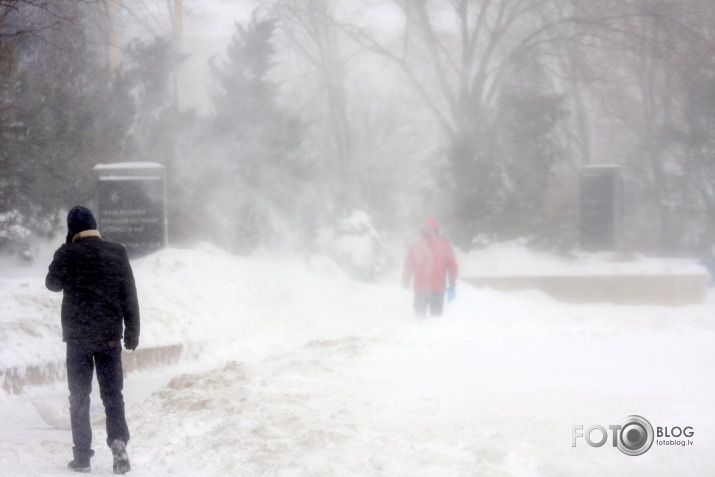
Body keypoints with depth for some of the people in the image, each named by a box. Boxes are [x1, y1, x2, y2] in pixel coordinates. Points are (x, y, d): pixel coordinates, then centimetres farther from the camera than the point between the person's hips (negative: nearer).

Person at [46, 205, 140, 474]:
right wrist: (132, 331, 10)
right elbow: (130, 296, 3)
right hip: (109, 334, 1)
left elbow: (53, 283, 11)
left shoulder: (67, 255, -8)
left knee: (79, 396, 7)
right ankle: (118, 438, -15)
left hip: (77, 335, -1)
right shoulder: (117, 253, 0)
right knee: (112, 393, 9)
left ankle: (82, 457, 5)